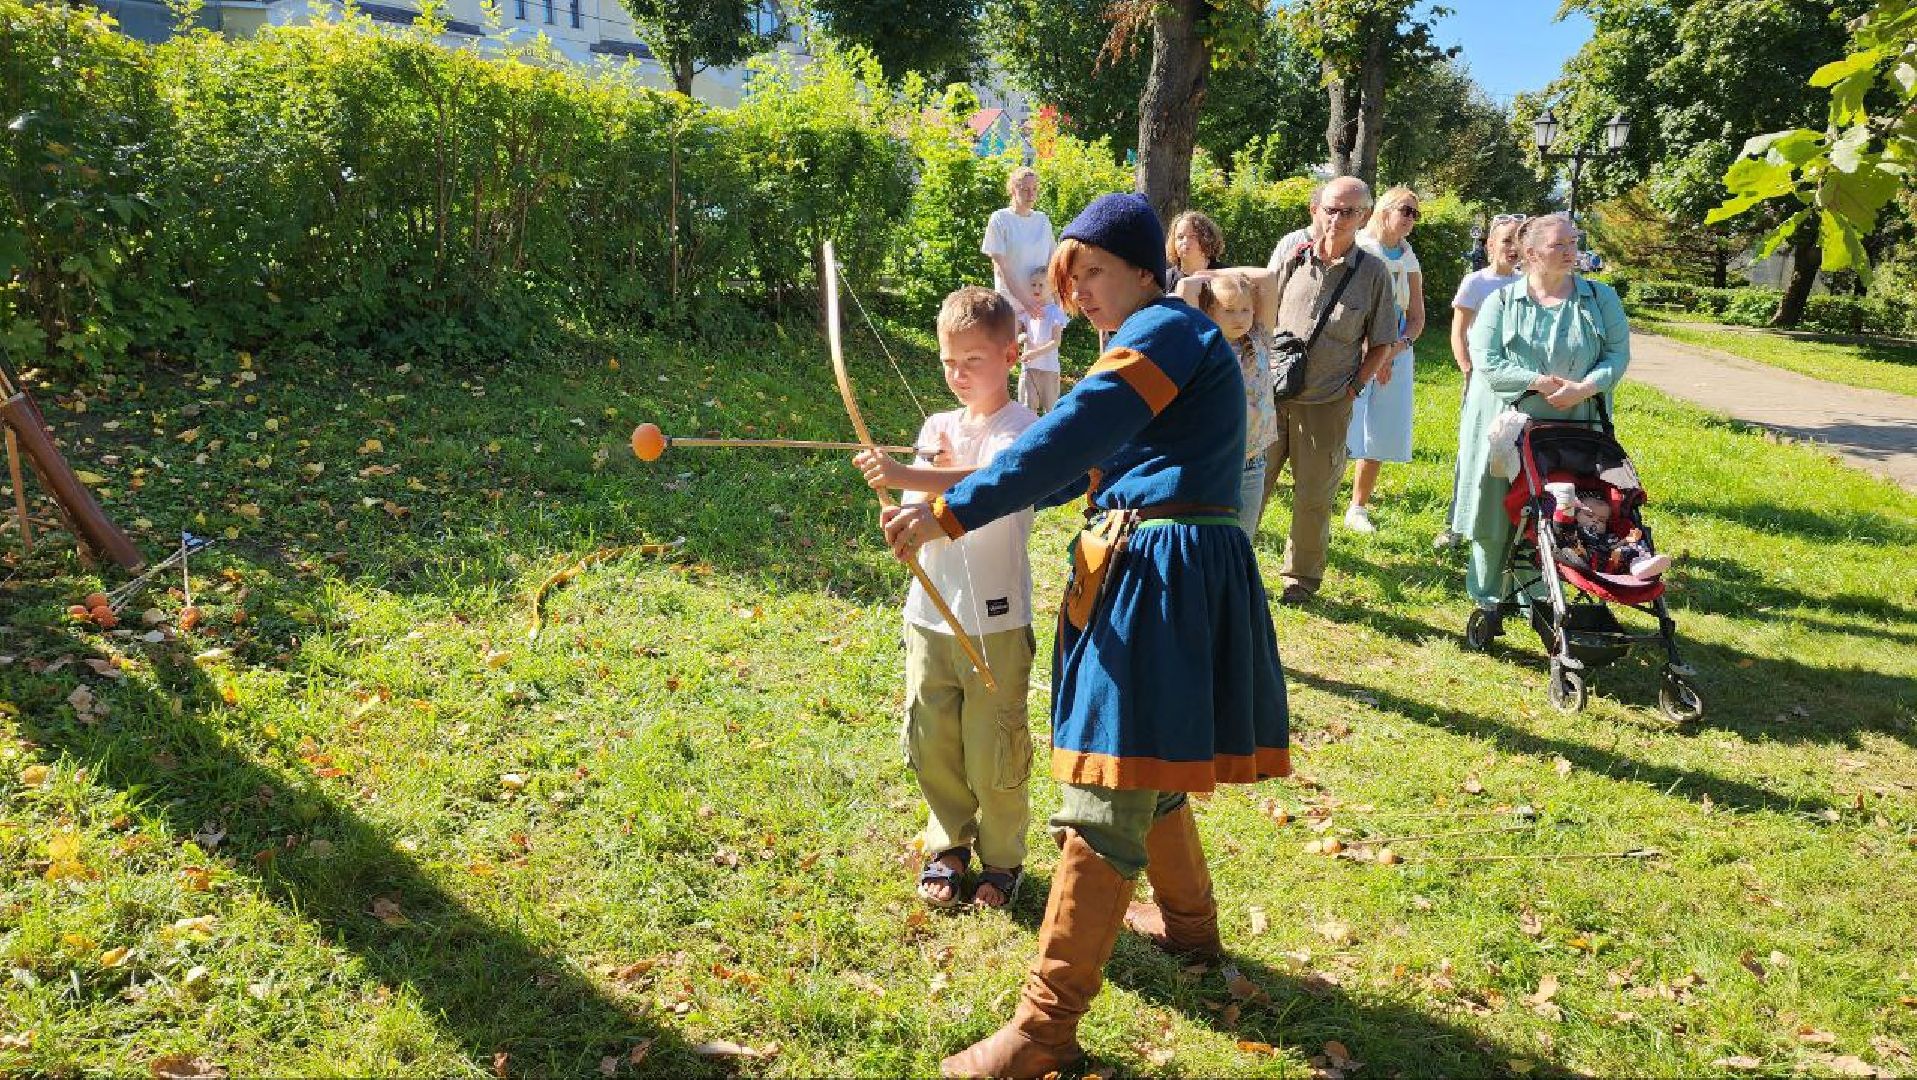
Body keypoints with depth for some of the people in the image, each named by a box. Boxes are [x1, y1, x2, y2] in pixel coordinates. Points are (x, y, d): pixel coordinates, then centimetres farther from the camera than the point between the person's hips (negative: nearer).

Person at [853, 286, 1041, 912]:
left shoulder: (1020, 428, -8)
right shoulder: (937, 427, 9)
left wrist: (909, 477, -42)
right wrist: (935, 468, -13)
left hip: (995, 620, -5)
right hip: (929, 615, 5)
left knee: (992, 750, 4)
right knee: (931, 743, 11)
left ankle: (1002, 860, 25)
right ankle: (949, 847, 32)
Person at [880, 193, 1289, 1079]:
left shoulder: (1165, 331, -10)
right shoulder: (1166, 337, 22)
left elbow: (1066, 440, -23)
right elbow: (1086, 462, 19)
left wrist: (951, 513, -24)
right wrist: (952, 484, 10)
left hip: (1159, 580, -11)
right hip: (1168, 572, 11)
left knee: (1105, 802, -9)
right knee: (1147, 763, 26)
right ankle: (1187, 919, 46)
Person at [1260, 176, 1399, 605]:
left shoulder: (1372, 272, -3)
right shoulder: (1291, 259, 2)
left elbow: (1381, 344, 5)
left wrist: (1353, 387, -4)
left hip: (1327, 405, -1)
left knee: (1314, 497, 7)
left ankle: (1302, 577, 24)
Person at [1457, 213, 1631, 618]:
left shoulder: (1601, 298, 6)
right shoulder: (1501, 300, 0)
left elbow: (1618, 353, 1)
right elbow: (1486, 361, -8)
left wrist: (1585, 388, -17)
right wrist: (1540, 382, -18)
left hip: (1572, 430, 2)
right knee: (1496, 513, 4)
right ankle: (1487, 600, 18)